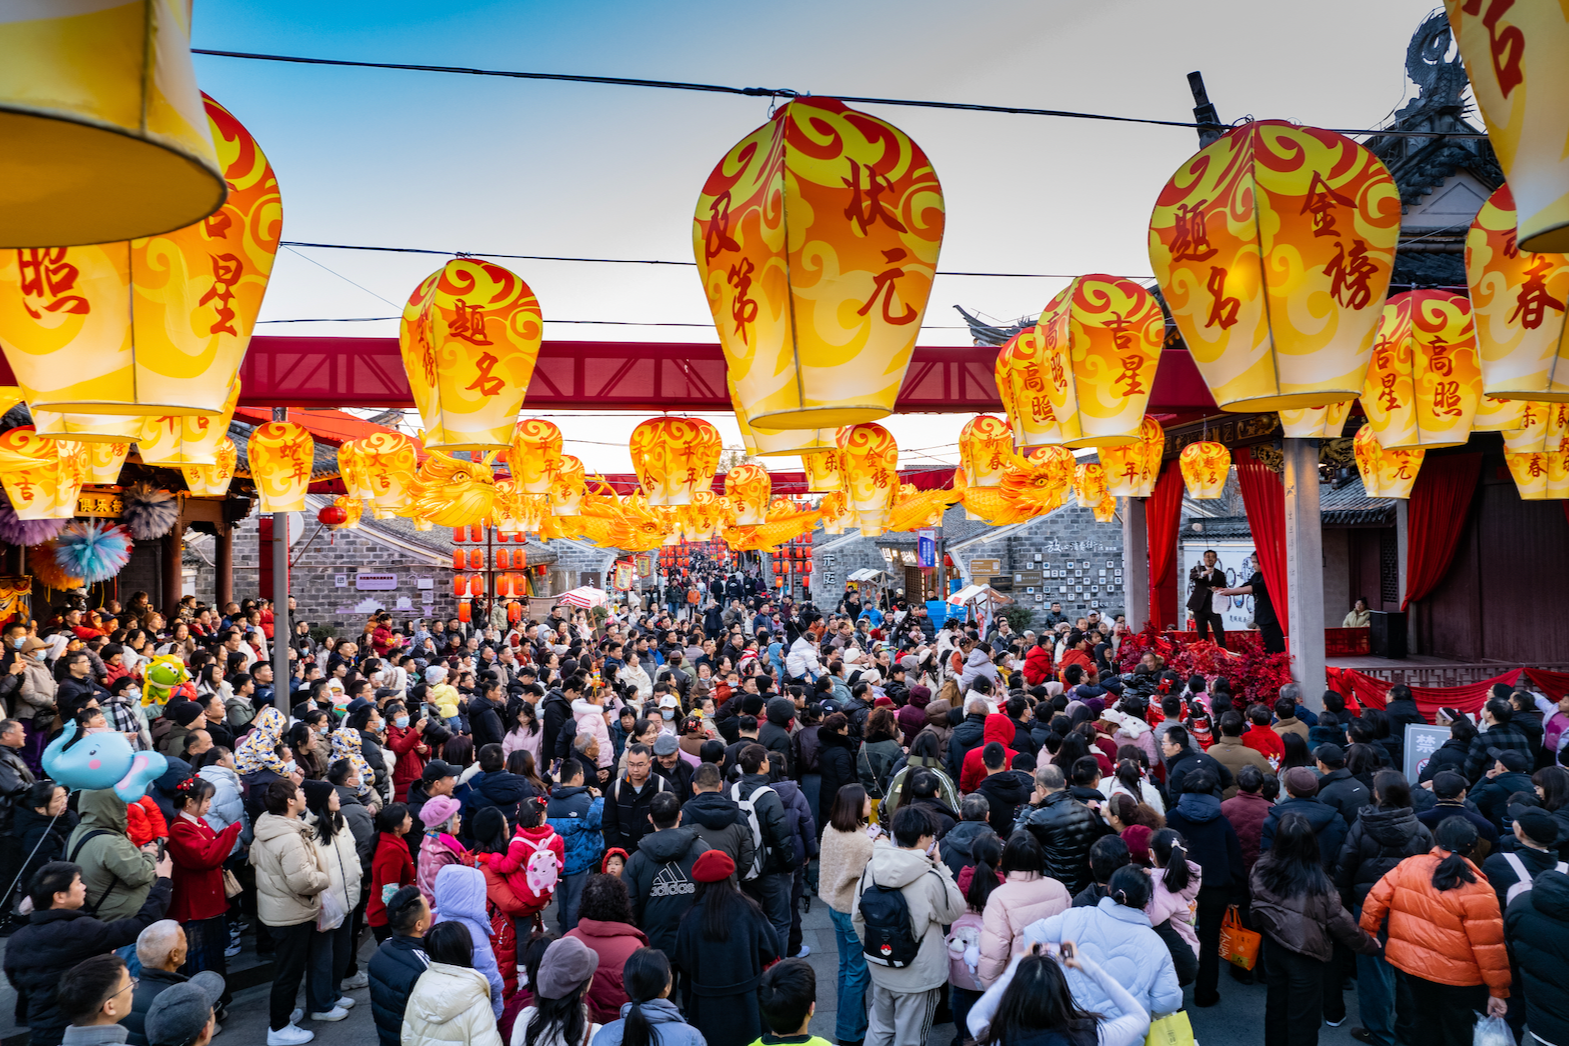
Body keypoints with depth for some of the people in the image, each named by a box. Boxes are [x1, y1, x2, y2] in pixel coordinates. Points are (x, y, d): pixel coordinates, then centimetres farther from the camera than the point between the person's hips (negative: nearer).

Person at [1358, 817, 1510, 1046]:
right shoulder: (1477, 890, -19)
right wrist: (1498, 991, -6)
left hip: (1409, 964, 3)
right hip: (1456, 976, -3)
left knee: (1426, 1019, 24)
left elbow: (1376, 898, -6)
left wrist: (1368, 933, 9)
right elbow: (1489, 947, -16)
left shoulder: (1409, 865, -9)